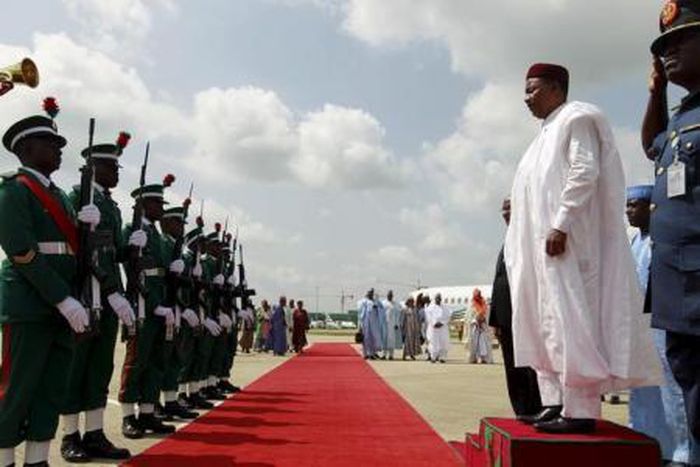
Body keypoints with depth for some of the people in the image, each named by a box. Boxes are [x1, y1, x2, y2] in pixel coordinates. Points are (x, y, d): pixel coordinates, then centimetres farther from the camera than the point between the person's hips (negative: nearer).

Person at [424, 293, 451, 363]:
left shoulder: (445, 308, 12)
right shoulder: (430, 308, 7)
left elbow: (447, 317, 3)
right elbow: (429, 317, -1)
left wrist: (441, 323, -12)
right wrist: (434, 323, -14)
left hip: (443, 328, 2)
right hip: (433, 328, -2)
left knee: (443, 343, -4)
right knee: (433, 343, -7)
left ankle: (442, 357, 1)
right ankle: (433, 357, 1)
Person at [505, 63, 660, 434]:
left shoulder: (577, 117, -1)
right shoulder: (549, 130, 25)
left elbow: (585, 172, -15)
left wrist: (560, 226, -22)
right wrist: (516, 208, 14)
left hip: (562, 240, -10)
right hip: (540, 244, 10)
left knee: (570, 320, -11)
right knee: (546, 322, 8)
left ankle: (580, 410, -9)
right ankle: (555, 402, 13)